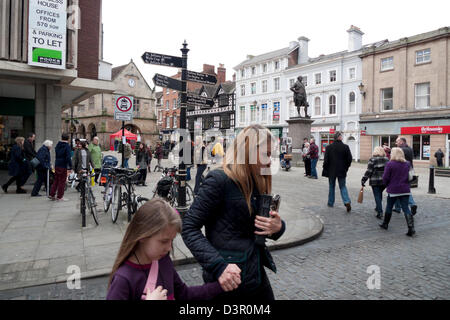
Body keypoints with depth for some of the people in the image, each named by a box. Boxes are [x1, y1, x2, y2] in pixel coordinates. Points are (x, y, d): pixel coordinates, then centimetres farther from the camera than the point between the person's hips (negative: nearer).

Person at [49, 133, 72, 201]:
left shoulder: (57, 145, 12)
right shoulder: (67, 146, -11)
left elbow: (56, 155, 19)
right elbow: (68, 157, -17)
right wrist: (70, 167, -16)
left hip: (57, 165, 7)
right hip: (63, 166, -7)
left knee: (56, 180, 17)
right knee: (62, 181, 0)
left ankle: (51, 195, 19)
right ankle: (60, 197, 5)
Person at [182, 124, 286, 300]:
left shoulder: (259, 184, 6)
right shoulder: (220, 180, -16)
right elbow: (189, 227, -17)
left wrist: (278, 227, -9)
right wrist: (219, 266, -26)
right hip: (229, 280, -7)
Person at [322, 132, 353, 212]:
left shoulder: (329, 147, -9)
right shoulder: (346, 147, -7)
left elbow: (326, 160, -8)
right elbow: (350, 159, -3)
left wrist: (325, 170, 3)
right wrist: (346, 167, 11)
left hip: (331, 171, 0)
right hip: (342, 171, 0)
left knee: (331, 187, 14)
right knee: (343, 187, 10)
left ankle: (331, 203, 22)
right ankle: (347, 202, -6)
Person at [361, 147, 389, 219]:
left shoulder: (372, 160, -6)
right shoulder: (387, 159, 7)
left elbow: (369, 171, -10)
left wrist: (363, 180, -5)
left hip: (375, 181, -4)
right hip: (385, 181, 4)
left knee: (377, 196, 0)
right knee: (380, 194, 22)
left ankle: (380, 212, -5)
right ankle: (378, 208, 32)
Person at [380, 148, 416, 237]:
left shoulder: (390, 164, -13)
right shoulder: (407, 164, 4)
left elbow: (385, 177, -10)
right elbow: (408, 177, 17)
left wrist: (387, 185, 6)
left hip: (393, 190, -4)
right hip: (405, 190, 4)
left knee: (389, 207, 13)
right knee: (406, 209, 2)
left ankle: (385, 224, 27)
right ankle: (411, 229, -6)